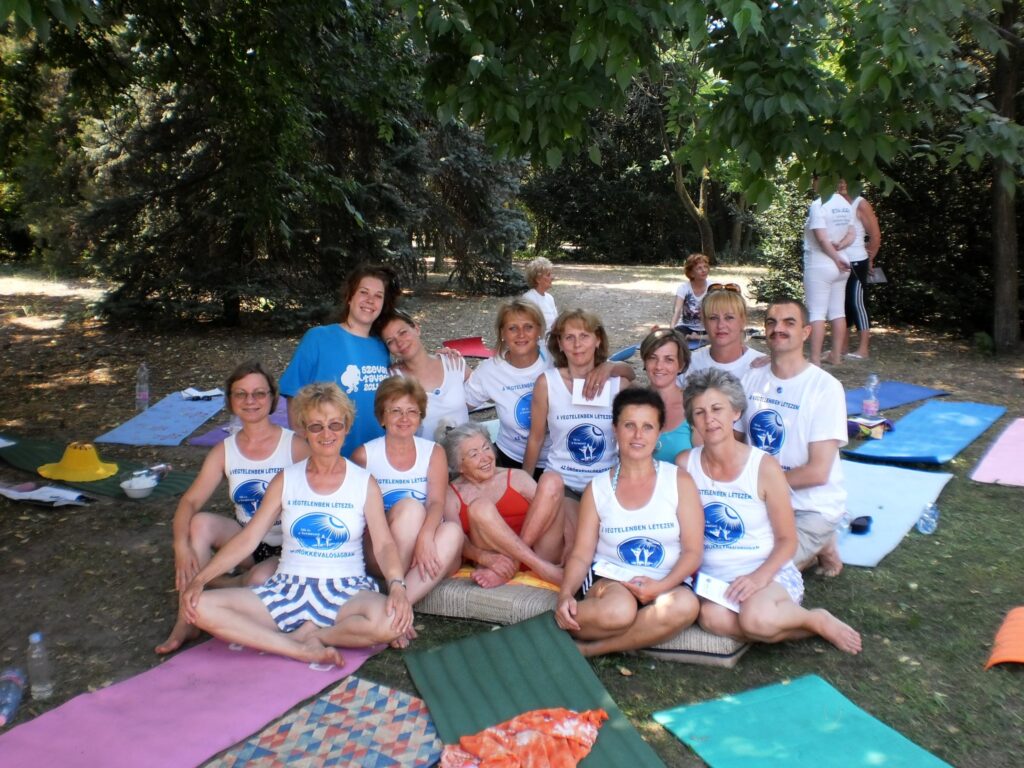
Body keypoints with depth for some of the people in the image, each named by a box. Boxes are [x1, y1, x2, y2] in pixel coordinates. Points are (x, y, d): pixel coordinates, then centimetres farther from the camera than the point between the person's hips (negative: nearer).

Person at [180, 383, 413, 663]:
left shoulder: (364, 482, 2)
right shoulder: (286, 480, 7)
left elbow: (384, 544, -7)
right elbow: (247, 538, 4)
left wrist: (397, 586, -27)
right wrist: (199, 579, -7)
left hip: (346, 592, -2)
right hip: (287, 589, 2)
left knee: (389, 621, -36)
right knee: (200, 607, -20)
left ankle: (306, 634, -12)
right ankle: (300, 649, -21)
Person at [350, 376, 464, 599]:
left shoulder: (433, 452, 9)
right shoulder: (364, 455, 4)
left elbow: (437, 502, -6)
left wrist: (425, 535, -28)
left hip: (426, 543, 2)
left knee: (453, 531, -30)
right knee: (411, 506, -30)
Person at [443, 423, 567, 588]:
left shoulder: (516, 478, 19)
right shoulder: (452, 495, 12)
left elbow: (546, 508, 6)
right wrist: (484, 557, -24)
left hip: (540, 551, 3)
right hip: (497, 559, -2)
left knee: (551, 480, -15)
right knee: (480, 506, -28)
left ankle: (512, 564, -24)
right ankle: (542, 568, -32)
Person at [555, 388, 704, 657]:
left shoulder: (679, 481, 2)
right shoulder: (597, 489, 6)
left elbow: (692, 552, -1)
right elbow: (581, 554, 2)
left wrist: (661, 586, -19)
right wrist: (565, 594, -18)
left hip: (665, 584, 1)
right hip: (608, 578, -1)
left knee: (685, 605, -35)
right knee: (618, 610, -37)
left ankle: (586, 649, -20)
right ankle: (557, 626, -7)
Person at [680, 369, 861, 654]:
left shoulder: (764, 467, -9)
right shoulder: (685, 464, -2)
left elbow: (787, 540, -4)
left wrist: (759, 576, -21)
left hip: (768, 573, -2)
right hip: (711, 577, 2)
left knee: (756, 619, -36)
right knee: (712, 617, -34)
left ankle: (817, 620, -1)